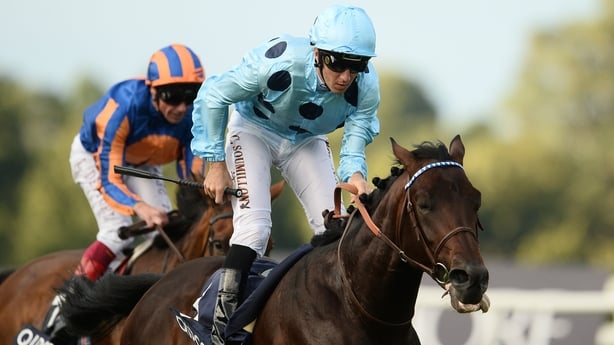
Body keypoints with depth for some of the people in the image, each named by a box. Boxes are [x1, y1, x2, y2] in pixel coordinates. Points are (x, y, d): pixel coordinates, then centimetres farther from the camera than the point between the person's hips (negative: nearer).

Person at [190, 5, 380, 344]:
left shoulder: (366, 86, -27)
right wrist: (216, 163, -19)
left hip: (307, 141, 4)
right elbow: (213, 96, -24)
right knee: (254, 226, -21)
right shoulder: (278, 62, -38)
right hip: (254, 131, -4)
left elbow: (355, 142, -17)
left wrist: (354, 175, -42)